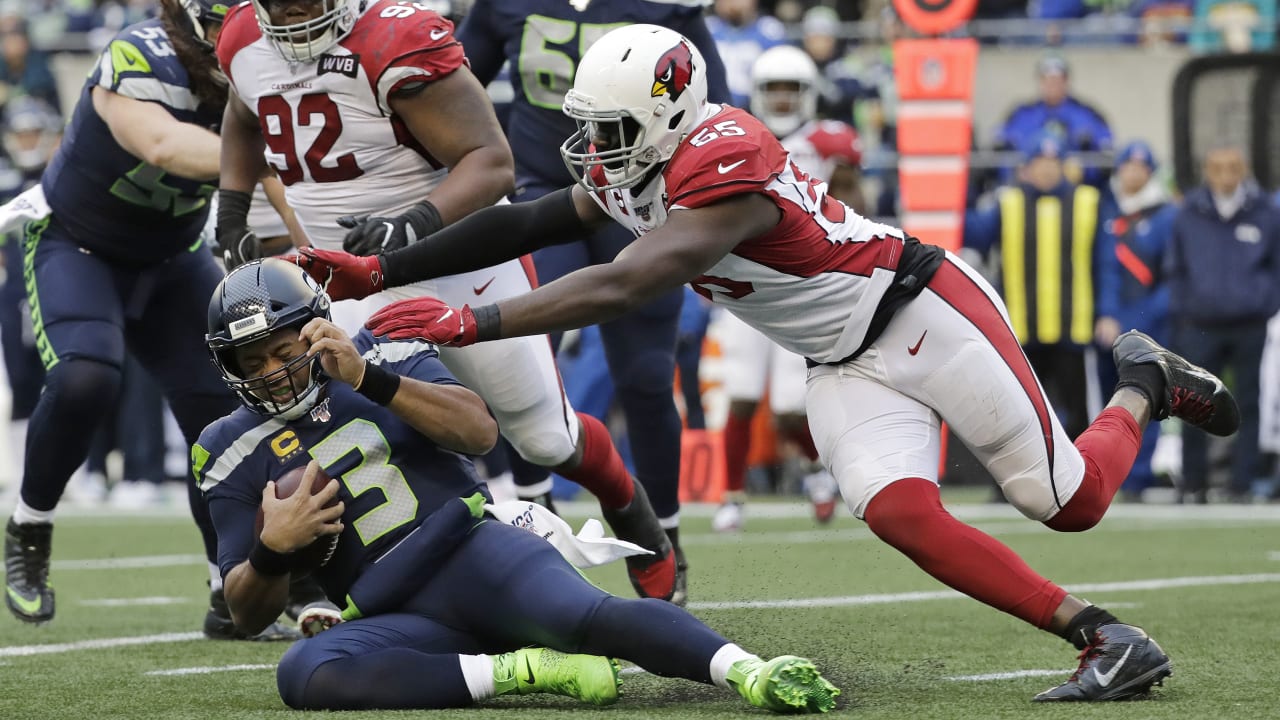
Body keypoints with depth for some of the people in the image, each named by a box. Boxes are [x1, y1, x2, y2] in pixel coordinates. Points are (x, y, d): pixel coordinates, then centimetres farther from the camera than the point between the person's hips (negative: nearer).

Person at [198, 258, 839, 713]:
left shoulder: (382, 359, 9)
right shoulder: (235, 454, 12)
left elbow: (480, 432, -8)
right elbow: (250, 614, 11)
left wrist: (369, 378, -17)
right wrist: (272, 552, -12)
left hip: (471, 549, -1)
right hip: (398, 620, 2)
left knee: (582, 614, -34)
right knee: (304, 675, -33)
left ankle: (749, 672, -47)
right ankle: (523, 671, -29)